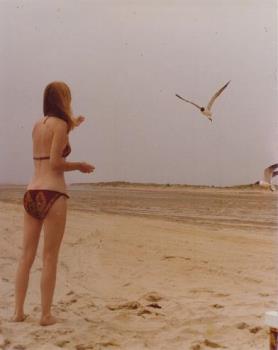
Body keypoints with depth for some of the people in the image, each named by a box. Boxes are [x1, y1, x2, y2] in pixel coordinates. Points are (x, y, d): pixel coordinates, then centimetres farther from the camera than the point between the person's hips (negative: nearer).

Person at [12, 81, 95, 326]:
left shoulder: (38, 125, 16)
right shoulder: (60, 123, -5)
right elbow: (55, 162, -13)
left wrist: (71, 126, 44)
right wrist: (79, 166, 3)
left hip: (31, 194, 7)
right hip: (52, 194, -7)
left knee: (27, 255, 9)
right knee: (50, 257, -1)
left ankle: (19, 311, 13)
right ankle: (46, 314, 3)